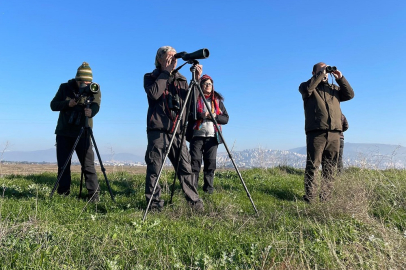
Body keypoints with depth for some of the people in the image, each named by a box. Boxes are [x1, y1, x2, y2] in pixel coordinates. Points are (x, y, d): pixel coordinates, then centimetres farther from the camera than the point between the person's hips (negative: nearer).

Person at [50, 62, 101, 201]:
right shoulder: (65, 87, 3)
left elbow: (96, 105, -19)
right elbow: (53, 105, 1)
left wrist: (91, 111, -43)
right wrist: (68, 103, -18)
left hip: (82, 133, -2)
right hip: (63, 133, 2)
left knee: (88, 165, -7)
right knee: (63, 165, 6)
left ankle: (94, 195, -2)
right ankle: (63, 194, 16)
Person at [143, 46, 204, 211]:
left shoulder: (181, 79, 20)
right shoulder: (150, 77, 8)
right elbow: (154, 93, -14)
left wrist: (196, 80, 0)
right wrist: (166, 72, -6)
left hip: (177, 132, 3)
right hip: (157, 131, -3)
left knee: (186, 169, 1)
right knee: (154, 169, -4)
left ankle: (195, 203, 9)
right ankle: (154, 205, 8)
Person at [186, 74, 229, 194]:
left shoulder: (218, 100, 16)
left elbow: (226, 118, 9)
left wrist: (215, 116, -8)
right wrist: (202, 115, -17)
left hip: (212, 136, 3)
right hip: (197, 135, -2)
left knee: (211, 163, 2)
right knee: (195, 162, -6)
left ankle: (208, 188, 10)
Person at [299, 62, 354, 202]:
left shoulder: (334, 88, 26)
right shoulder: (308, 87, 11)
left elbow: (350, 94, 12)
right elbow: (307, 88, -12)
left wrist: (340, 78, 4)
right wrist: (321, 73, -6)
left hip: (334, 133, 5)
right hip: (316, 132, -5)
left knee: (330, 168, 4)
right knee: (313, 166, -7)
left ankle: (326, 197, 10)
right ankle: (310, 197, -4)